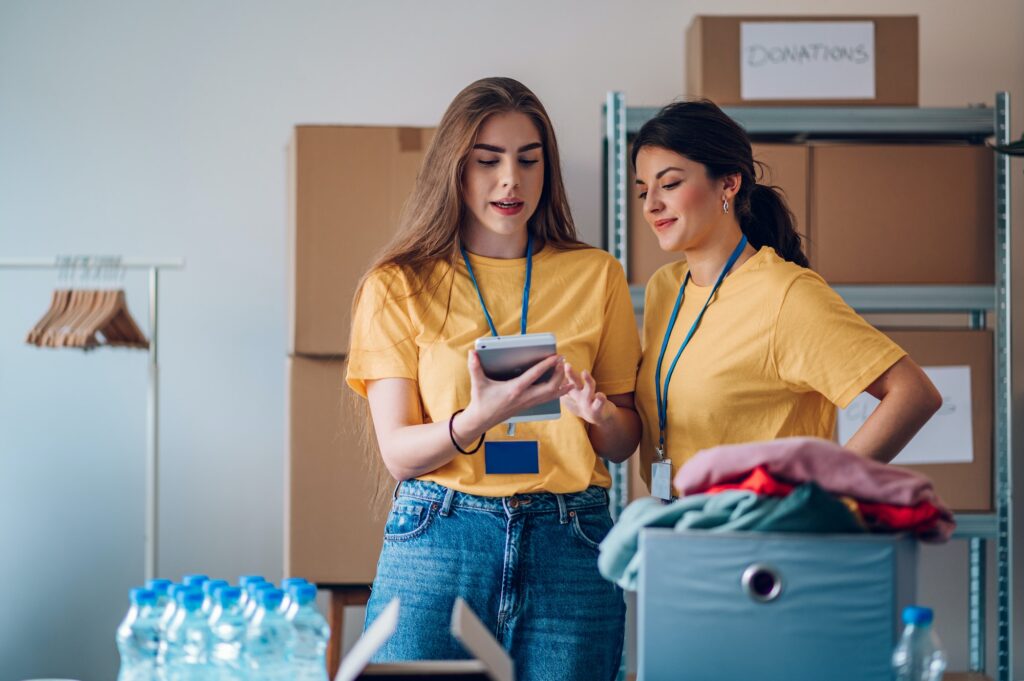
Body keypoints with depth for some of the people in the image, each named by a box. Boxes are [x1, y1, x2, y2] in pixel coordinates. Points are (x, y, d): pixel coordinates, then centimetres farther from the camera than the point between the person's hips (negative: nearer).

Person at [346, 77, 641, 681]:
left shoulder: (596, 276, 10)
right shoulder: (399, 287, 5)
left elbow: (625, 443, 14)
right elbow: (399, 455, -1)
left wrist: (598, 414, -9)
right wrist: (478, 420, -21)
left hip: (570, 549, 1)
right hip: (438, 539, -1)